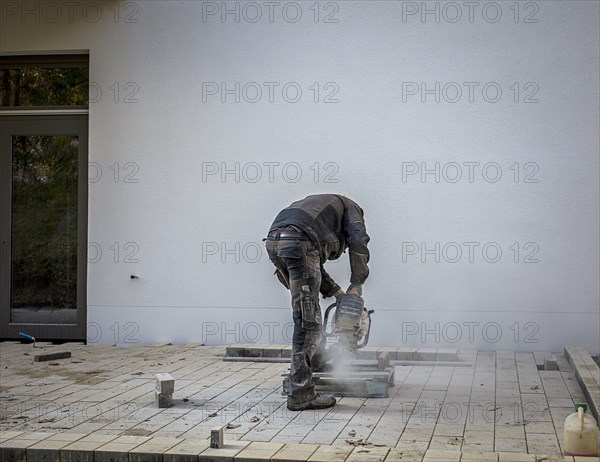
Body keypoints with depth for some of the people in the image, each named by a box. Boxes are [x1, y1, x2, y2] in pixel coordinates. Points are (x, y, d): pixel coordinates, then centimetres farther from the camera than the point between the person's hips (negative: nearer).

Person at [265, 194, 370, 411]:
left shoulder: (320, 207, 42)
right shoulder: (350, 208, 26)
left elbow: (313, 264, 33)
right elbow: (358, 241, 4)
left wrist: (338, 292, 29)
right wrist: (356, 286, 6)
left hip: (273, 241, 8)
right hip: (298, 243, -8)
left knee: (307, 308, 27)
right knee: (308, 320, -5)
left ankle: (317, 361, 44)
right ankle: (301, 394, -6)